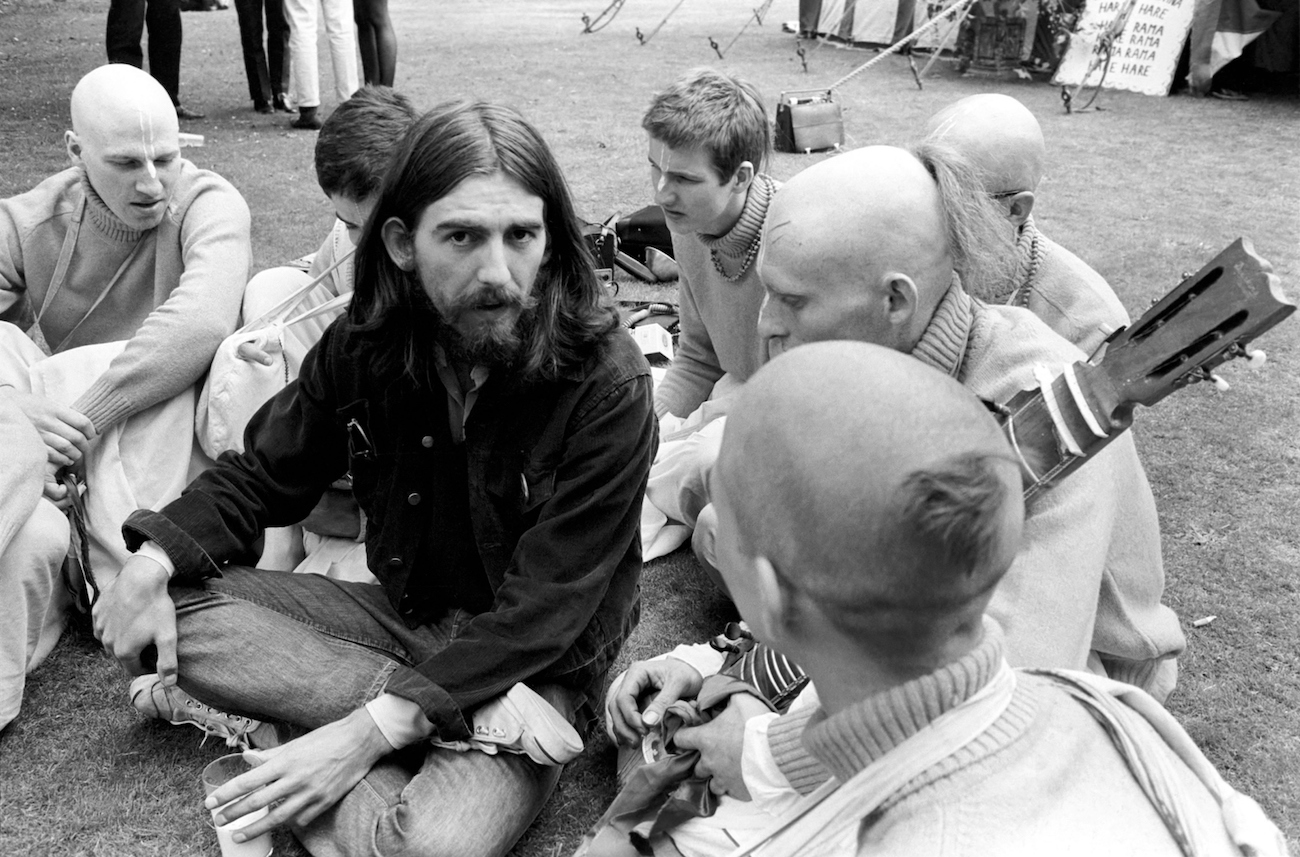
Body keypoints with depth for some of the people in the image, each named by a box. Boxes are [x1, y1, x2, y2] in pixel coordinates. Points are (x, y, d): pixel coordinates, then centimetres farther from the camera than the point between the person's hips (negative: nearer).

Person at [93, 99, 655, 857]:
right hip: (404, 617, 6)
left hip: (535, 663, -5)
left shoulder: (607, 385, -22)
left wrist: (378, 727, -27)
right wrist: (156, 559, -11)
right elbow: (264, 474, 7)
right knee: (180, 607, -13)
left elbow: (544, 609, -22)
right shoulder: (367, 345, -7)